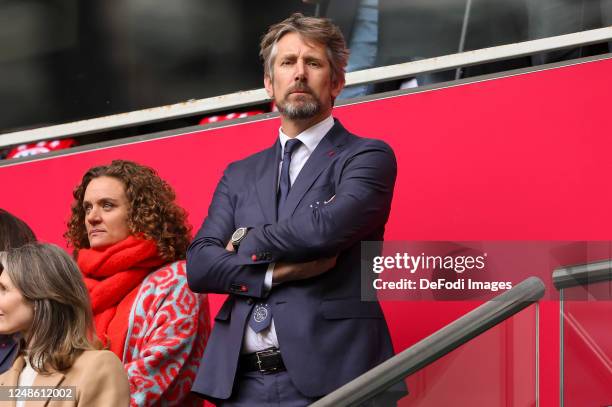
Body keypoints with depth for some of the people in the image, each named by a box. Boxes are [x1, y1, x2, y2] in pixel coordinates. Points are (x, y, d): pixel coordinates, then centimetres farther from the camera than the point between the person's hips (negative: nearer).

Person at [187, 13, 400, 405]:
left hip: (328, 374, -4)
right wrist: (278, 271, -10)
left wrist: (248, 242, 1)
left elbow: (328, 226, -15)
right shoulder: (240, 175, 17)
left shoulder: (368, 157, 2)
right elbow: (199, 264, 6)